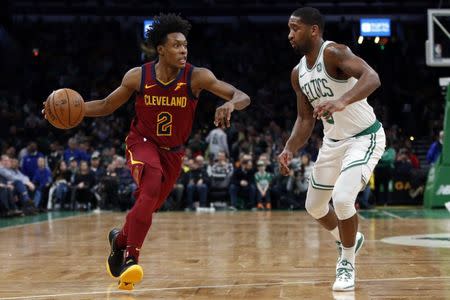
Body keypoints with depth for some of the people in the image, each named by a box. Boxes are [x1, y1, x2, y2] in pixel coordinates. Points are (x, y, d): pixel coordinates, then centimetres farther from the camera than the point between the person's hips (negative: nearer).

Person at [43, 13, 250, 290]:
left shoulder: (197, 77, -20)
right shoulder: (138, 77, -15)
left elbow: (243, 97, -25)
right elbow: (106, 106, -1)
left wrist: (230, 104, -49)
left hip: (173, 152, 2)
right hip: (143, 142, -2)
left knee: (148, 207, 11)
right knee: (151, 185, -32)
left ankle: (120, 238, 45)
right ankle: (131, 258, -29)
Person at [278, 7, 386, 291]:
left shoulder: (333, 52, -22)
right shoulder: (298, 73, 3)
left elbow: (372, 78, -39)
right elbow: (306, 119, 10)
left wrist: (342, 101, -55)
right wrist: (290, 150, -6)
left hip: (364, 137, -8)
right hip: (333, 141, 9)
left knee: (342, 198, -25)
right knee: (314, 206, 16)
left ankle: (347, 263, -1)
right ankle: (349, 239, 45)